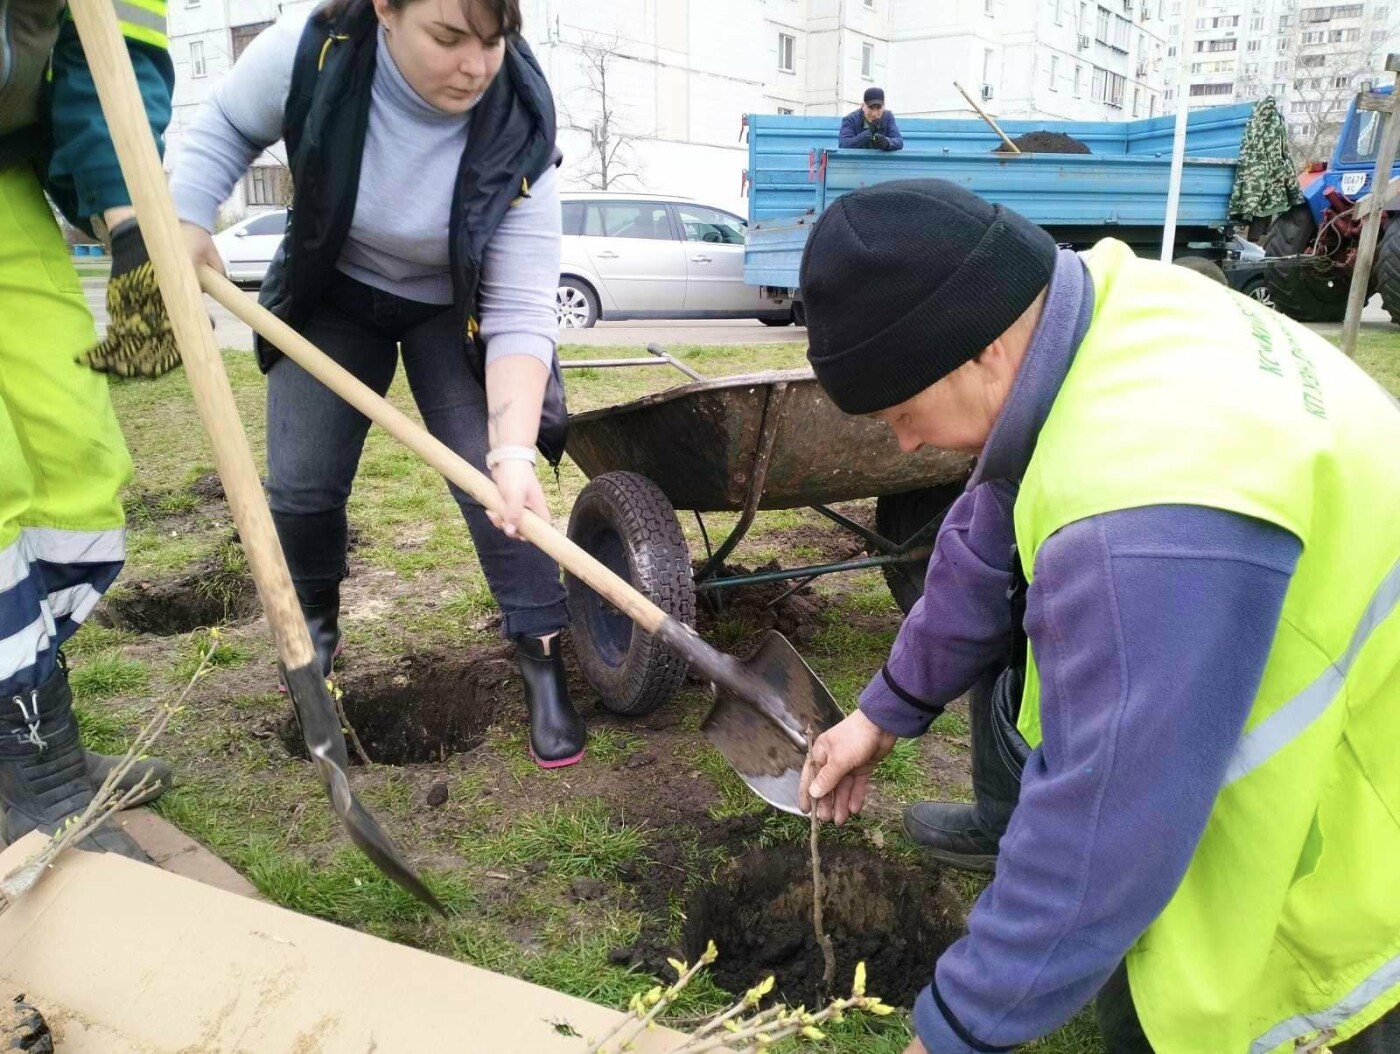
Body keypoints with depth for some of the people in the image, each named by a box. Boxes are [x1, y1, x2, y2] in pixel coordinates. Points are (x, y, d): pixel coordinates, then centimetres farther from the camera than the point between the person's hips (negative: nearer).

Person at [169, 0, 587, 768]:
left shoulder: (517, 134, -31)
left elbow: (521, 311, -34)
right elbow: (225, 124, -4)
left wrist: (513, 452, -44)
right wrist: (186, 218, -20)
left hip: (453, 311, -2)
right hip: (331, 295, 2)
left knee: (493, 482, -14)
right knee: (299, 482, 3)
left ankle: (542, 657, 0)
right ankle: (317, 622, 31)